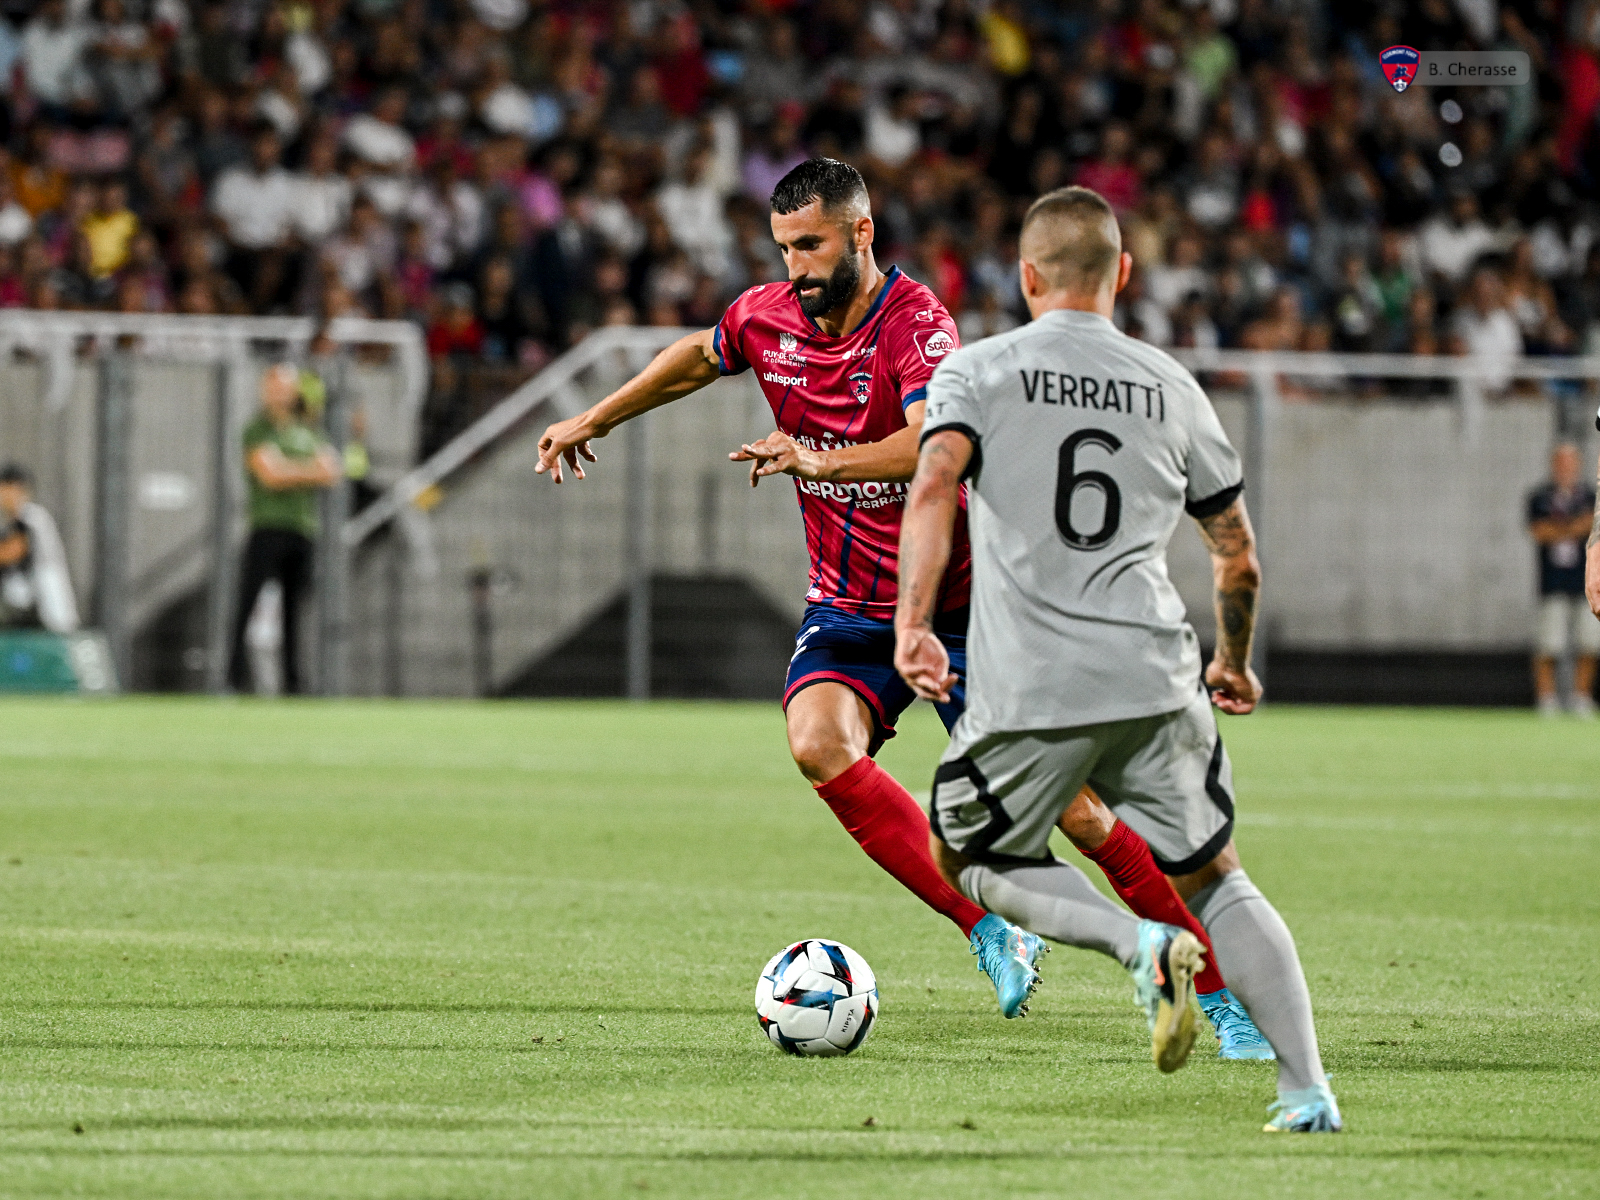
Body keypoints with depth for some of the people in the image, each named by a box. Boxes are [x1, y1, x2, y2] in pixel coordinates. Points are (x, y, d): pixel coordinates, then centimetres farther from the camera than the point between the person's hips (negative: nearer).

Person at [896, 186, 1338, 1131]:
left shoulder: (976, 371, 5)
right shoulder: (1172, 387, 13)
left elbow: (934, 488, -14)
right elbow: (1237, 551, 18)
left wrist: (913, 624, -19)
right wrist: (1235, 665, 34)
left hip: (1029, 692, -2)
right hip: (1156, 680, 2)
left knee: (968, 859, 19)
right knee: (1217, 883, 11)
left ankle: (1142, 944, -5)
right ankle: (1308, 1089, -3)